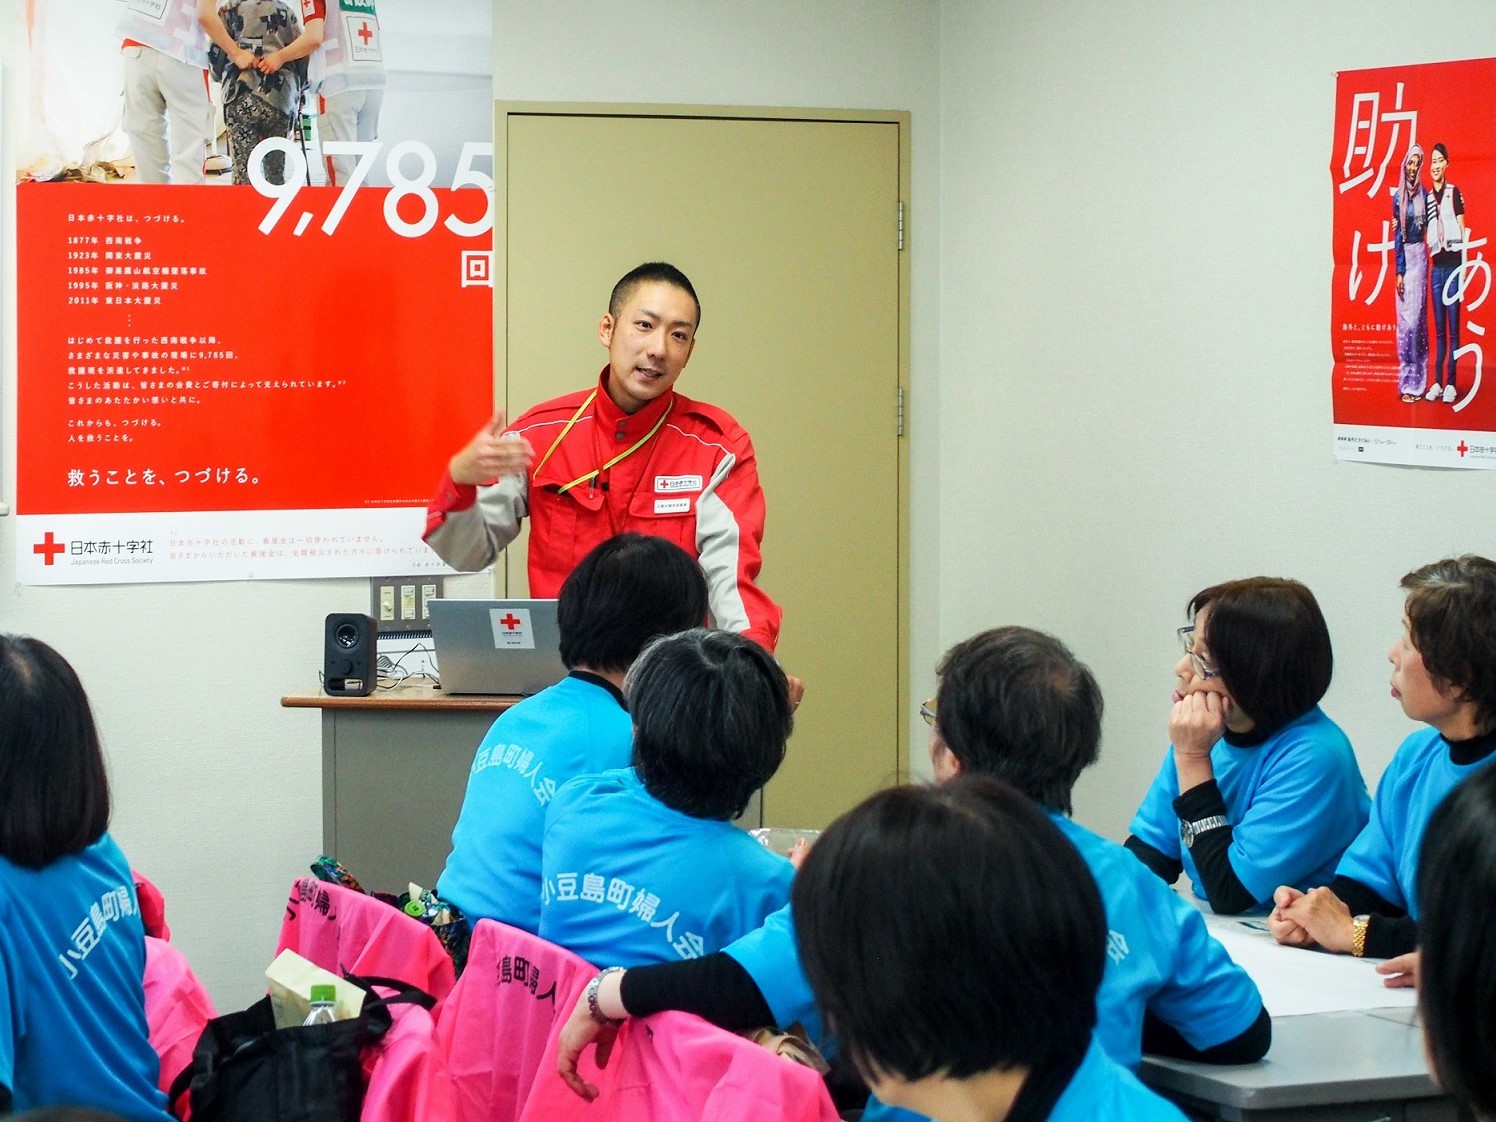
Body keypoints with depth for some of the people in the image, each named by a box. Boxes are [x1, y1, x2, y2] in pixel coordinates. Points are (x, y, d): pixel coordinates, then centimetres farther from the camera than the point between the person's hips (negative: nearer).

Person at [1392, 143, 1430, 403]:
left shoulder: (1424, 194, 7)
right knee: (1407, 319, -4)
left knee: (1419, 317, 4)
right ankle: (1406, 382, 0)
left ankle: (1418, 381, 8)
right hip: (1404, 257, -3)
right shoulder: (1398, 196, -1)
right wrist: (1399, 271, -8)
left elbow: (1428, 224, 10)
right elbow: (1397, 235, -4)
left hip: (1420, 256, 3)